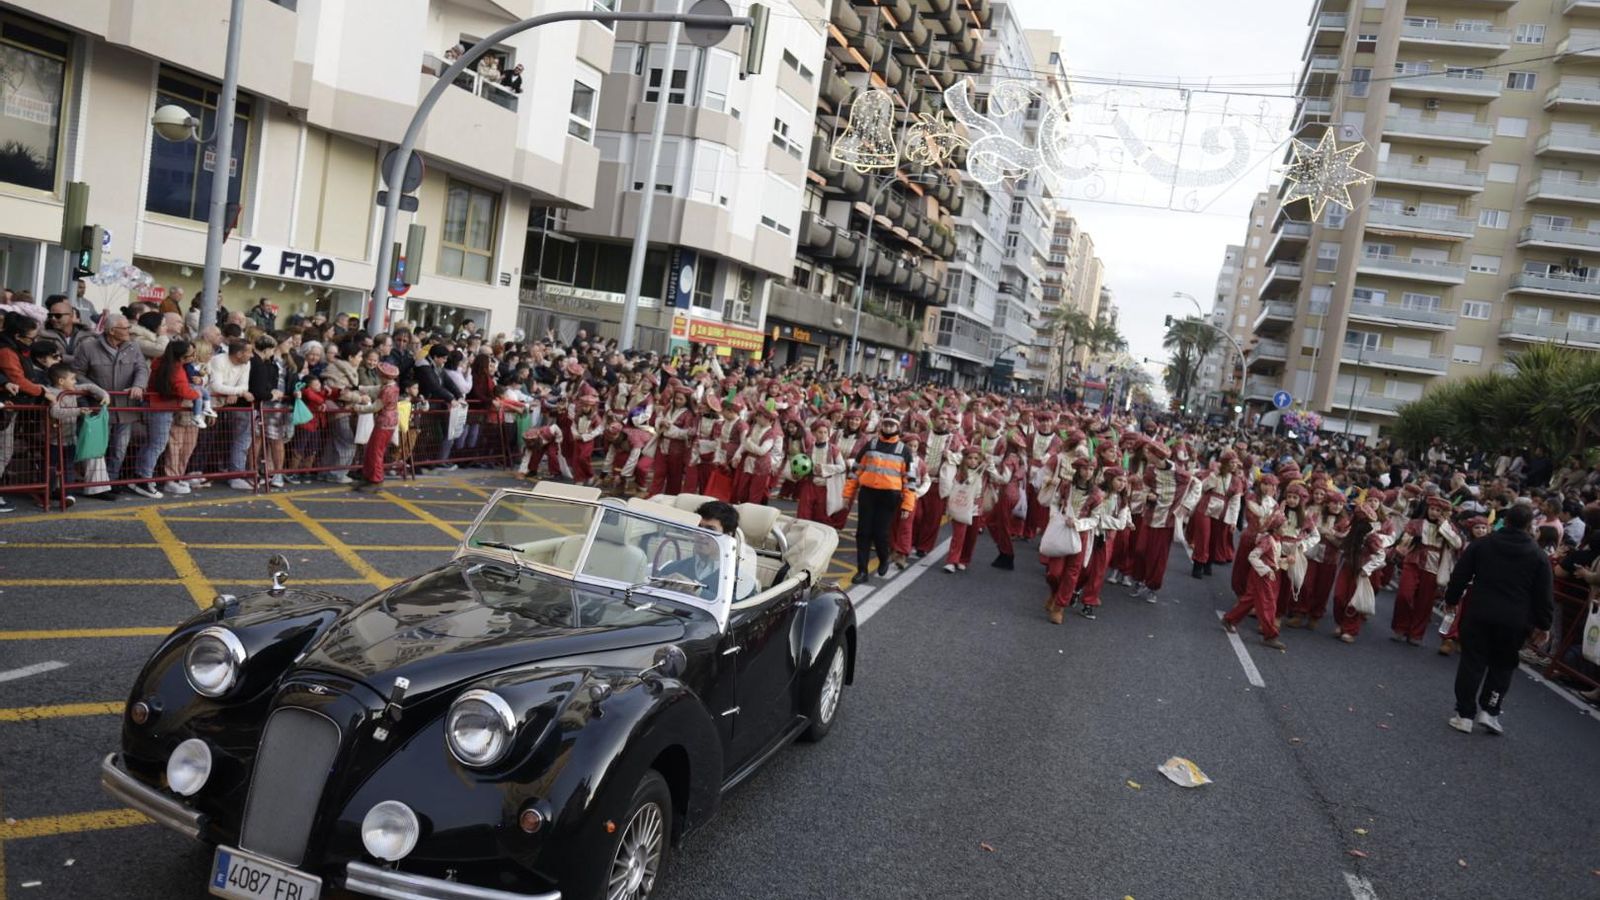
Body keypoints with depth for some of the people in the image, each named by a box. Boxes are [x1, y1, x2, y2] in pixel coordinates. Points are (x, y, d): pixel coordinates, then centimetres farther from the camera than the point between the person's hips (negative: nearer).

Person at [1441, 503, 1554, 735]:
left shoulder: (1481, 544, 2)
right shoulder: (1538, 556, 0)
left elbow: (1459, 575, 5)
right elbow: (1545, 594, 1)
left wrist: (1451, 599, 18)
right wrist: (1543, 625, 9)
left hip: (1478, 614, 0)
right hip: (1514, 622, 0)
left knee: (1471, 663, 5)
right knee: (1502, 666, 16)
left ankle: (1464, 714, 5)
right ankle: (1489, 711, 8)